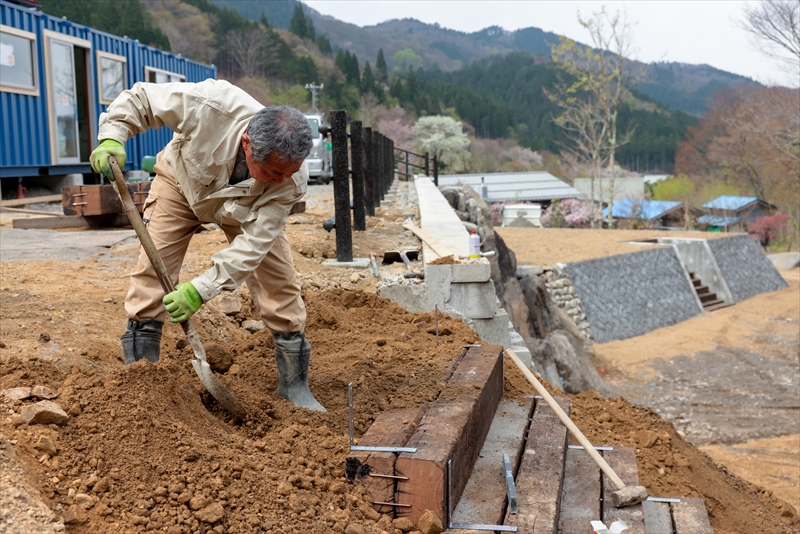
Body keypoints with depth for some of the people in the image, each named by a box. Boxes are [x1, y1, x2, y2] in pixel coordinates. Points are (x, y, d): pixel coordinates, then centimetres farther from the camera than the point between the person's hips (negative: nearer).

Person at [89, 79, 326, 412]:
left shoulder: (292, 181, -37)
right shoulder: (211, 105, -41)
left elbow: (254, 242, -36)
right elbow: (139, 99, -24)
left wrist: (201, 289, -41)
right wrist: (111, 137, -39)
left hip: (249, 206, 0)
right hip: (182, 180, 0)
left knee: (278, 283, -9)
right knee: (152, 271, -8)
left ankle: (294, 385, 6)